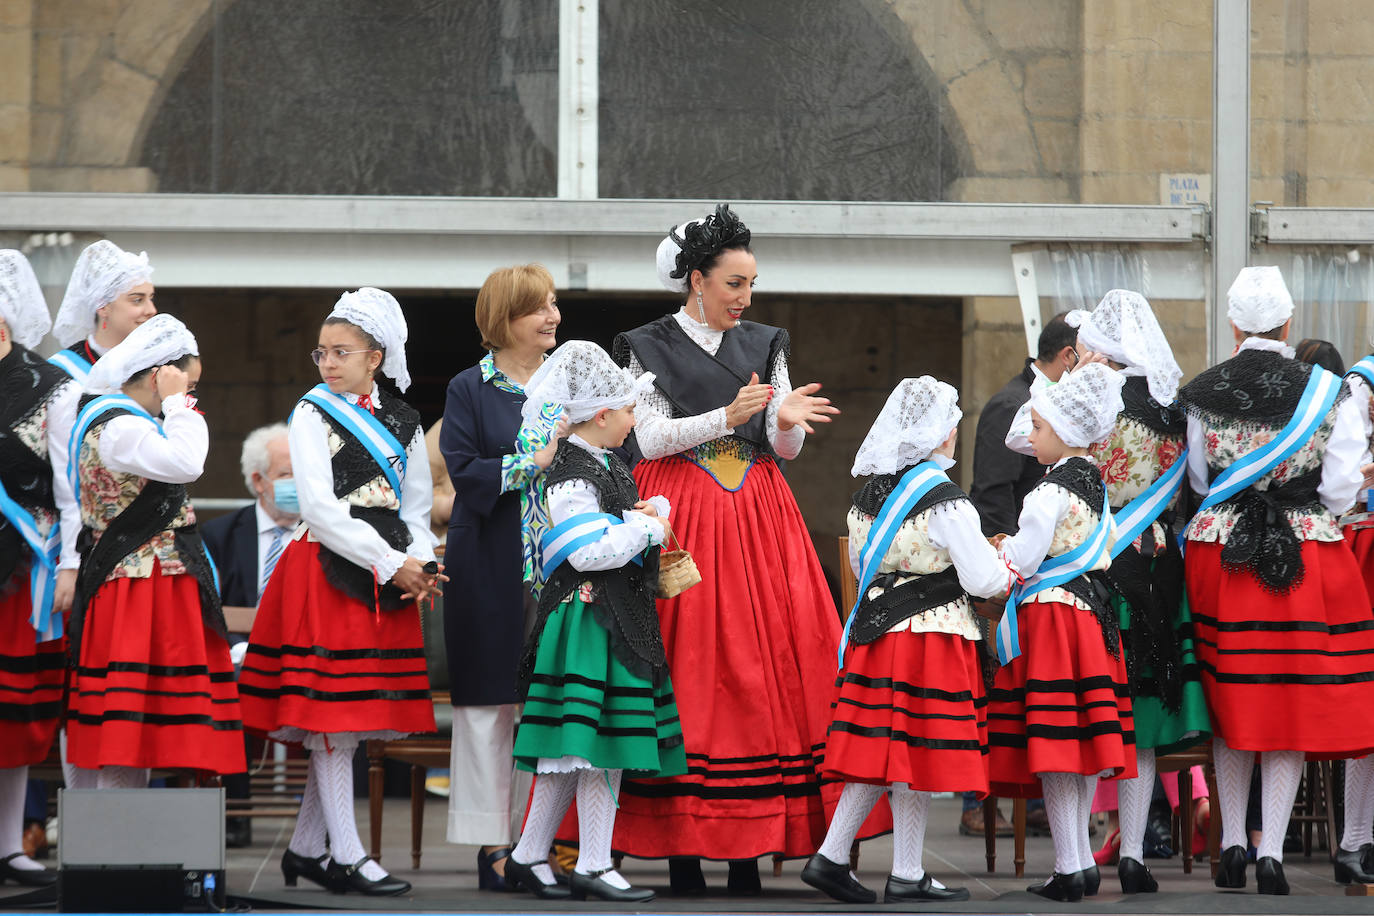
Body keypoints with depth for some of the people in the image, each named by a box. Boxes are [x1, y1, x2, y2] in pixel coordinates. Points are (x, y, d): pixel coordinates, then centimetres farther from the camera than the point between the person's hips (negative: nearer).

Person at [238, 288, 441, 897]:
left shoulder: (402, 422, 13)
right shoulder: (313, 416, -1)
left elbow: (415, 508, 15)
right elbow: (322, 510, -11)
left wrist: (419, 565, -6)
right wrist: (392, 565, -14)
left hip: (389, 581, 5)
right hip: (329, 572, -5)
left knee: (350, 722, 6)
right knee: (333, 719, -6)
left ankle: (305, 848, 15)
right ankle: (347, 857, -5)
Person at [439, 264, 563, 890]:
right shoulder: (470, 389, 2)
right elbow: (463, 472, -9)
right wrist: (534, 464, -15)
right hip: (492, 568, -3)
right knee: (490, 701, -2)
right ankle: (494, 843, 2)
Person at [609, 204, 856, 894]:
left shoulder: (764, 345, 13)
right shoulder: (650, 347, 4)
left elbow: (786, 449, 8)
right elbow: (651, 437, -6)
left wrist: (788, 419, -15)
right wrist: (728, 415, -18)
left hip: (756, 513, 3)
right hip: (680, 514, -3)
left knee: (763, 664, -5)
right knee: (685, 662, -8)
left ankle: (749, 849, -4)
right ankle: (680, 845, -6)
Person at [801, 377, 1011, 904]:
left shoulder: (867, 497, 8)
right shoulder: (946, 504, -14)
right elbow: (983, 579, -13)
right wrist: (1013, 575, 7)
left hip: (875, 630, 7)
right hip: (933, 635, -7)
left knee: (878, 753, 12)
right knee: (920, 759, 0)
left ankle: (830, 857, 9)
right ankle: (907, 876, 4)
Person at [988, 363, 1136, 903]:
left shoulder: (1049, 493, -16)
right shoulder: (1095, 484, 11)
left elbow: (1023, 560, -16)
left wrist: (1000, 551, 6)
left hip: (1049, 615, -9)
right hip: (1090, 611, 9)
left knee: (1053, 745, -6)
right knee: (1082, 741, 12)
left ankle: (1069, 869, -7)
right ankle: (1083, 858, 16)